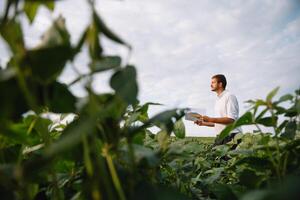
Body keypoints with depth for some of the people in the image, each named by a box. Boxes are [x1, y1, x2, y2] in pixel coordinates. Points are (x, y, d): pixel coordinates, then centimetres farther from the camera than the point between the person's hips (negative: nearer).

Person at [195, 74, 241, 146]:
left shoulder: (229, 97, -8)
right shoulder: (218, 99, 17)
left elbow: (231, 119, -17)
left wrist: (210, 119, -20)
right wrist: (203, 123, 12)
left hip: (231, 136, -7)